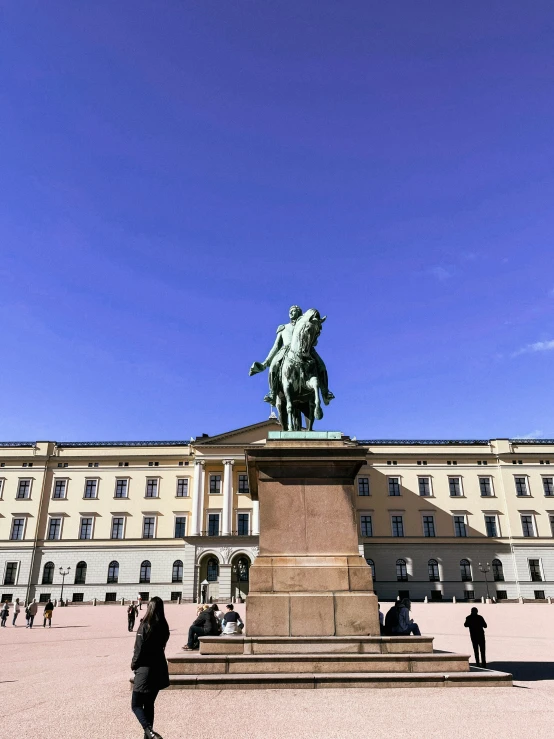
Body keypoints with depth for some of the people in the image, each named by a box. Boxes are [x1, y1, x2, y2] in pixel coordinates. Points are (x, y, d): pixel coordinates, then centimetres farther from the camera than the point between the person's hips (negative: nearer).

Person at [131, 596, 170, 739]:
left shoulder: (145, 626, -17)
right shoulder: (163, 626, 0)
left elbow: (139, 649, -13)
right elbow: (161, 646, 6)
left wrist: (134, 664, 3)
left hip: (145, 669, -6)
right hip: (159, 669, 6)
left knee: (136, 705, 4)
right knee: (149, 704, 19)